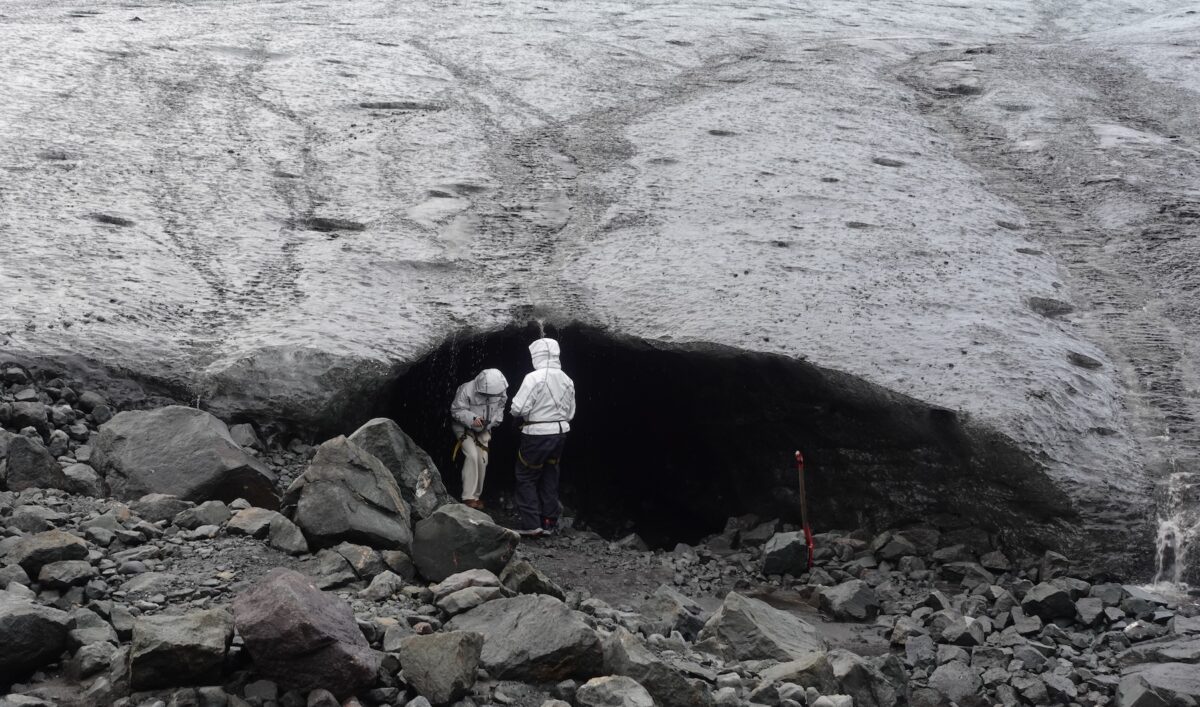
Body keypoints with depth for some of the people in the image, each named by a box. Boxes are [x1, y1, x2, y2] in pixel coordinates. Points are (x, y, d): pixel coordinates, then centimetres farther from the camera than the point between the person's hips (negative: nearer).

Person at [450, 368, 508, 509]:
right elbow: (456, 410, -24)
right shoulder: (466, 390, -31)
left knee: (482, 460, 3)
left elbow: (500, 407, 2)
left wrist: (494, 421, -13)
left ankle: (476, 496, 19)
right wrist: (472, 419, -38)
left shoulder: (500, 391, -17)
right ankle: (468, 497, -19)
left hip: (483, 429, 5)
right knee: (472, 455, -22)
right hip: (464, 427, -5)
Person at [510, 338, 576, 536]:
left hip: (537, 435, -6)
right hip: (560, 432, 6)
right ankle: (549, 521, 20)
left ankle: (530, 524, 1)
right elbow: (570, 413, 11)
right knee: (550, 477, 16)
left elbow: (518, 409, -17)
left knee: (526, 477, 5)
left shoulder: (534, 378, -16)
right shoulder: (567, 380, 5)